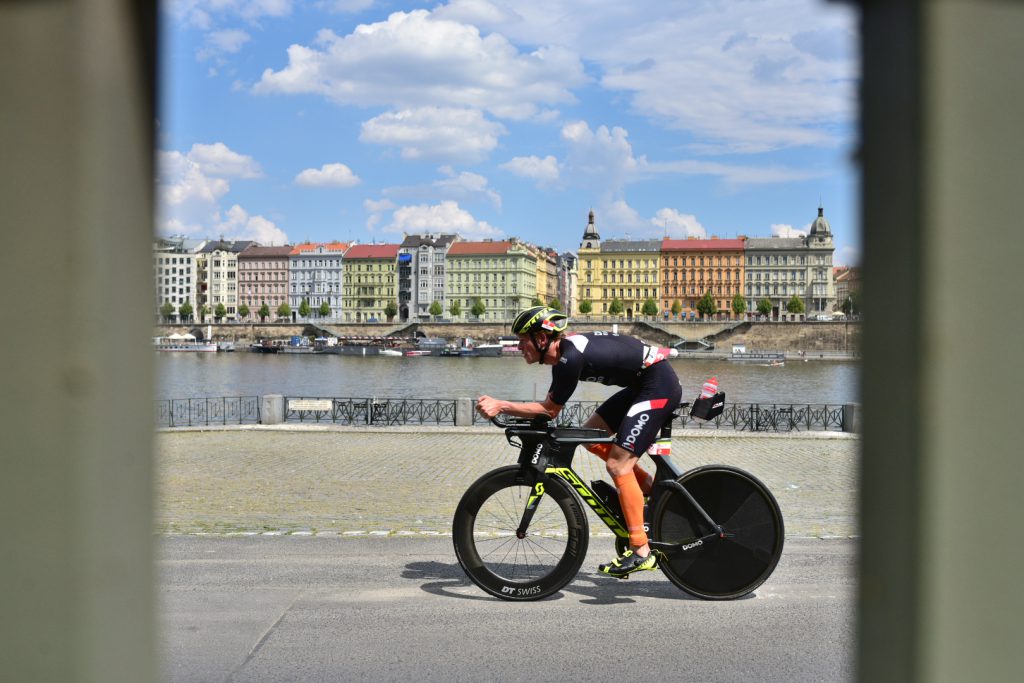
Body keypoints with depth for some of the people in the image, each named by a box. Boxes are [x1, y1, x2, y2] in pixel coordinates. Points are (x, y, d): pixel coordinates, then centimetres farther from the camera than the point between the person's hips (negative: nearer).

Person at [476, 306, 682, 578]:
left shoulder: (572, 357, -23)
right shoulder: (563, 352, 7)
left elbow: (550, 410, -16)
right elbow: (550, 408, 9)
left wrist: (501, 406, -18)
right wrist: (501, 408, 0)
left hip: (660, 385, -10)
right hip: (641, 384, 10)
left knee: (617, 464, -12)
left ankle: (641, 552, -8)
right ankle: (654, 491, 15)